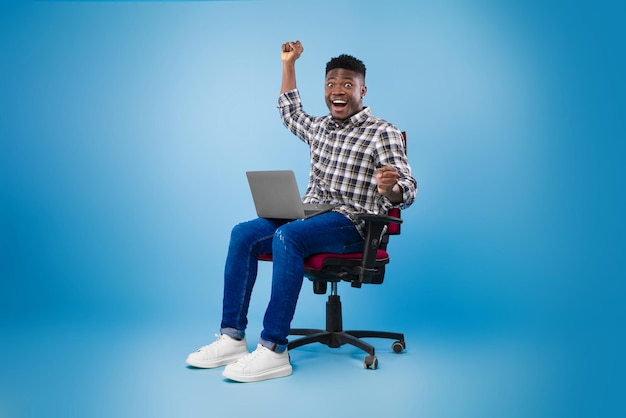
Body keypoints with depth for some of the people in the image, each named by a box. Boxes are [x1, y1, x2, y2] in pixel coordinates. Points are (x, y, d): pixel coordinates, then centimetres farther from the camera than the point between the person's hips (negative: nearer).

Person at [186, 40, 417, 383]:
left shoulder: (383, 133, -5)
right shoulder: (320, 127, 16)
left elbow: (408, 191, -14)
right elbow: (290, 113, 39)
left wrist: (390, 188, -39)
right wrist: (288, 65, 36)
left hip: (350, 222, -7)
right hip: (308, 213, 7)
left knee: (286, 237, -34)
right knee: (243, 234, -15)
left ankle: (274, 350, -33)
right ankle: (232, 338, -15)